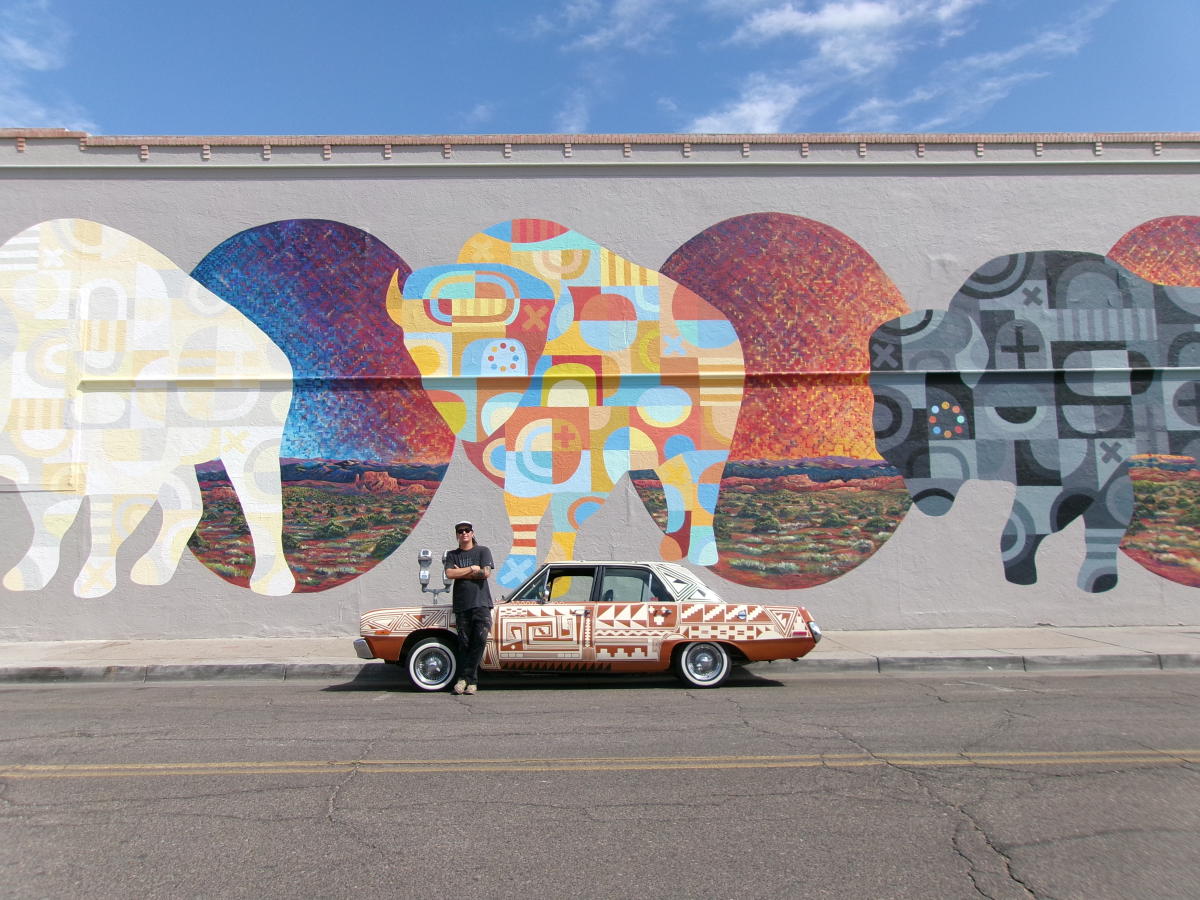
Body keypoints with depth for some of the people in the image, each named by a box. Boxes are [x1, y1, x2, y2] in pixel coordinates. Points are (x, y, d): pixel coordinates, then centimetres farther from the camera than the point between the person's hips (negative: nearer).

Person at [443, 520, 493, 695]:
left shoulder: (483, 551, 9)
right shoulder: (452, 554, 15)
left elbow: (486, 573, -6)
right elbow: (449, 574, -3)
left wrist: (461, 573, -2)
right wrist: (472, 568, -5)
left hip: (481, 603, -2)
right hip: (461, 605, 2)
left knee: (480, 639, -13)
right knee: (464, 643, 0)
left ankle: (465, 677, -5)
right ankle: (471, 680, 7)